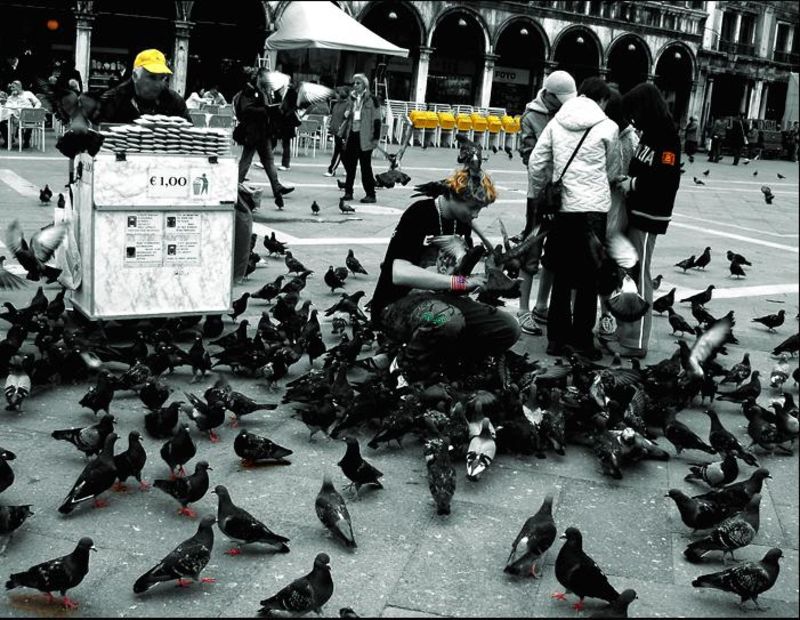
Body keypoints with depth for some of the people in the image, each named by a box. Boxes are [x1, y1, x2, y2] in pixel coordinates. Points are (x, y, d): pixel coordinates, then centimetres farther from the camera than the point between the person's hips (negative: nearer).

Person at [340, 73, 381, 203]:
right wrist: (344, 136, 14)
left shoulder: (371, 99, -4)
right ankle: (348, 192, 14)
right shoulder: (352, 99, 13)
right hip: (352, 135, 6)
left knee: (366, 166, -3)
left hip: (364, 137, -6)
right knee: (349, 165, 7)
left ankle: (371, 195, 3)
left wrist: (376, 137, -12)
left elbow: (377, 120, -6)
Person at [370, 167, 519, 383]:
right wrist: (460, 282, -25)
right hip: (396, 306, -7)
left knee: (509, 328, -10)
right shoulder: (419, 214, -16)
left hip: (441, 300, 7)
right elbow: (399, 274, -28)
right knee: (448, 320, -40)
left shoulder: (463, 223, 7)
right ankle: (407, 375, -13)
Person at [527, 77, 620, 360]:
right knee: (588, 278, 5)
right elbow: (613, 171, 8)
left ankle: (557, 337, 16)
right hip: (593, 207, -3)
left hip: (561, 206, 4)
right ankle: (582, 339, 7)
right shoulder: (607, 127, -2)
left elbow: (536, 162, 6)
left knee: (561, 275, 13)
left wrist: (536, 194, 19)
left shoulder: (557, 122, 6)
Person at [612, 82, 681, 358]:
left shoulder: (667, 139, -15)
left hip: (648, 218, -10)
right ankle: (623, 330, 26)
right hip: (635, 214, 10)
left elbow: (667, 181, -23)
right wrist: (627, 179, 3)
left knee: (638, 276, -7)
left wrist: (632, 185, -16)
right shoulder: (651, 134, 13)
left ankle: (636, 343, -3)